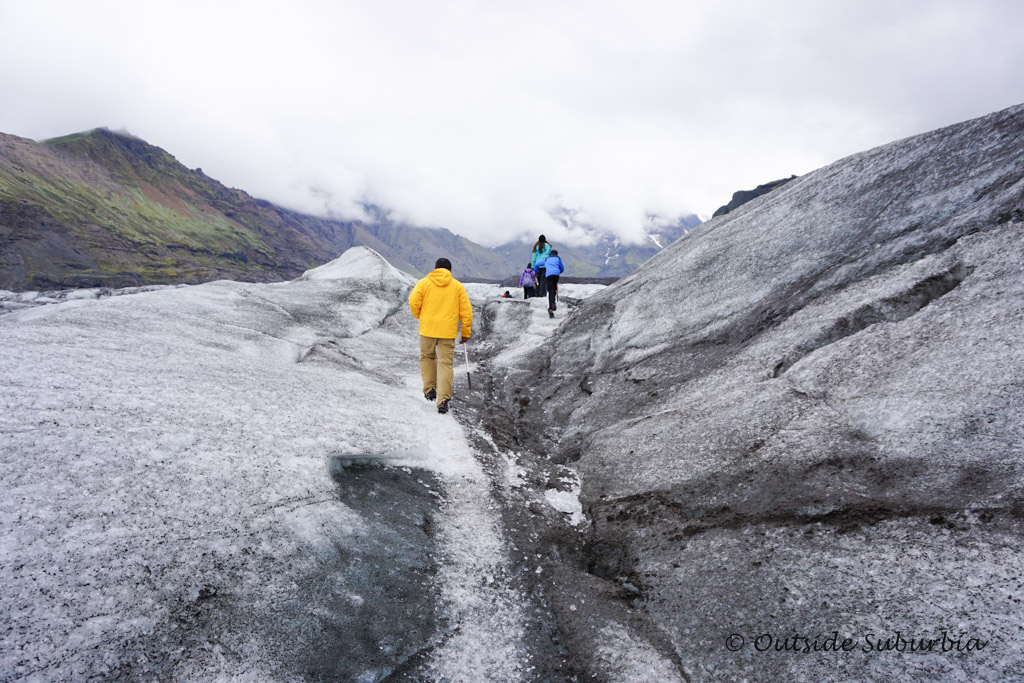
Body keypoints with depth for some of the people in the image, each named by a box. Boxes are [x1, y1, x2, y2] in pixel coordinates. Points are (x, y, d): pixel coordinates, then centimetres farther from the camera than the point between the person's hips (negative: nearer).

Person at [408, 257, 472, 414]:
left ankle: (429, 389, 17)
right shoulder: (458, 286, 6)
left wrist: (420, 317, 11)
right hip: (448, 331, 0)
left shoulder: (424, 282, 3)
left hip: (428, 329, 0)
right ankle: (443, 400, -6)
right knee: (445, 363, 2)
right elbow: (466, 310, 3)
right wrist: (466, 332, 9)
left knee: (427, 357, 22)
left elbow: (414, 302, -8)